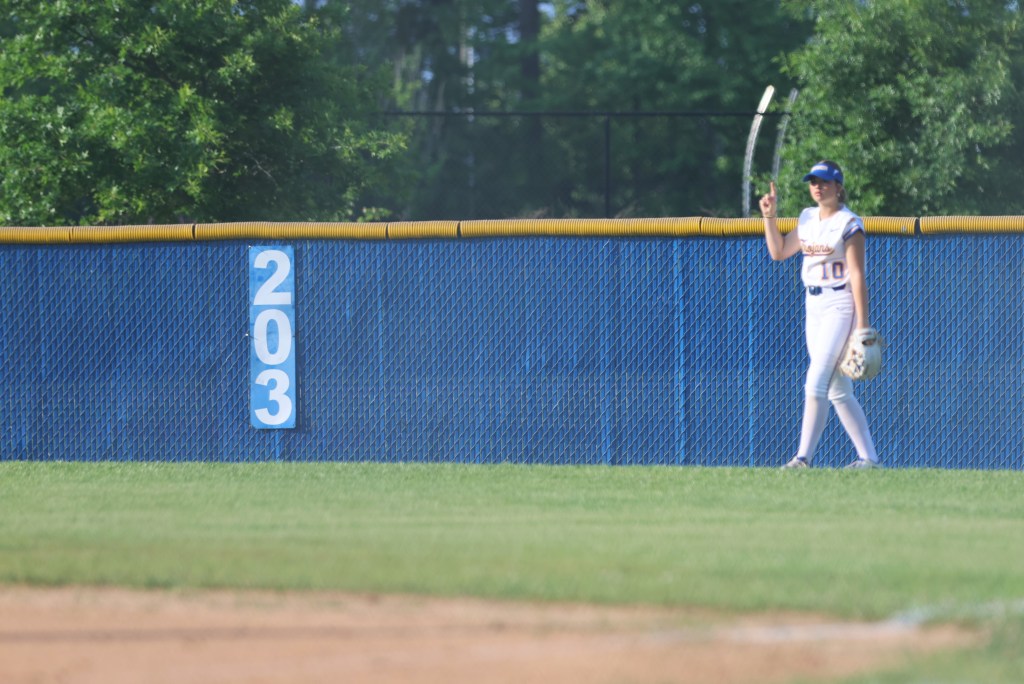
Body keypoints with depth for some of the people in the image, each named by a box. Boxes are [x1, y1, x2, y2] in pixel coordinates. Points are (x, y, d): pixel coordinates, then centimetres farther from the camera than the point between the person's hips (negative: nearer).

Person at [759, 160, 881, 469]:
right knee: (838, 390, 8)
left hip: (840, 307, -8)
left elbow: (857, 275, -14)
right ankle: (869, 458, 12)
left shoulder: (848, 224, -10)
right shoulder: (808, 219, 12)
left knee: (816, 383, -15)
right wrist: (770, 216, 8)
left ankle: (803, 458, -15)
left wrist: (862, 324, -18)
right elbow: (779, 252, 20)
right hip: (813, 309, 8)